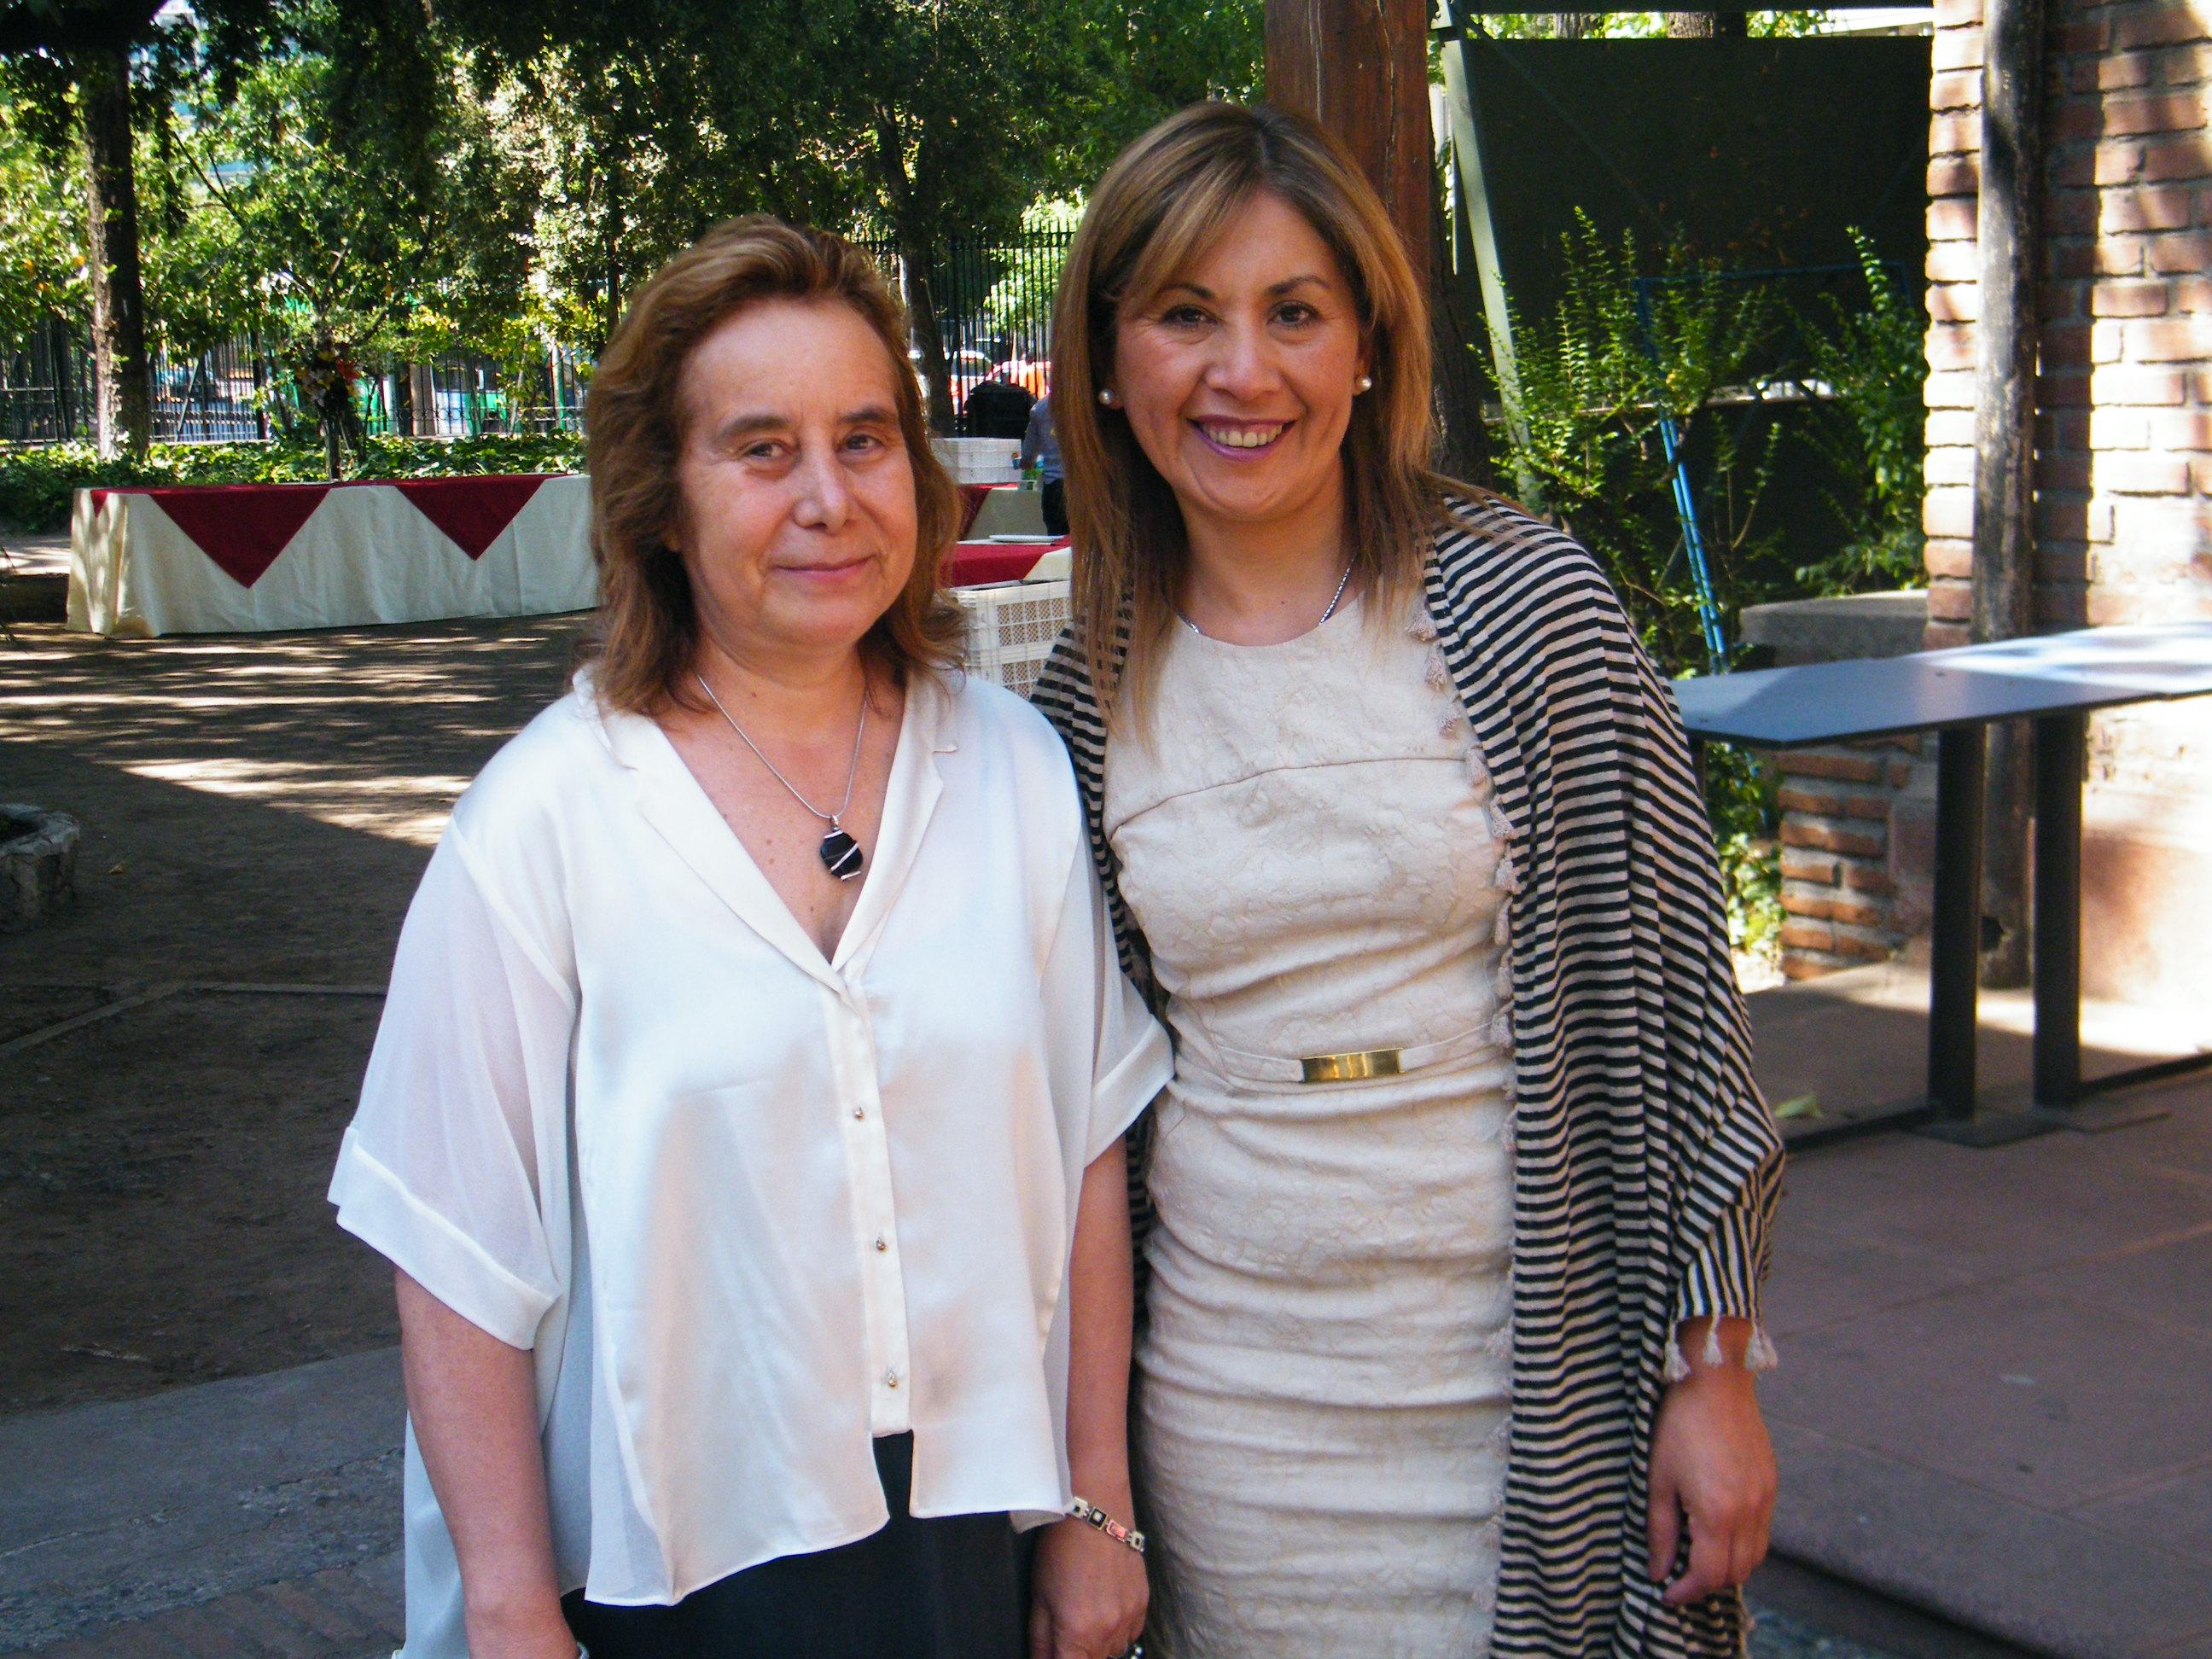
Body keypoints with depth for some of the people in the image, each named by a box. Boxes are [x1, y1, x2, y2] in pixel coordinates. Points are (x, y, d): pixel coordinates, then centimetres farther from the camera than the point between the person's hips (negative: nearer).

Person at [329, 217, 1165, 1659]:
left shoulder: (1015, 768, -1)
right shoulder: (546, 819, -11)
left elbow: (1082, 1152, 3)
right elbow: (461, 1261, -9)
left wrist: (1096, 1508, 3)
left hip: (980, 1532, 3)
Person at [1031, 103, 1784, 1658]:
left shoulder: (1527, 600, -9)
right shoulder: (1092, 689, 0)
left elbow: (1668, 993, -6)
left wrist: (1712, 1366, -7)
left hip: (1523, 1372, -2)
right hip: (1228, 1394, 3)